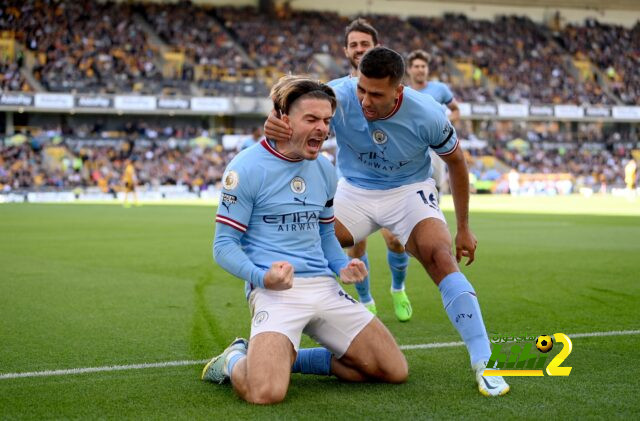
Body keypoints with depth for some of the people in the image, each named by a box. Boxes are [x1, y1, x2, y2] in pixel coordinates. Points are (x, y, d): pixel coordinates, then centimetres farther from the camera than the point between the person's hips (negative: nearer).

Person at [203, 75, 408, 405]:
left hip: (325, 287, 7)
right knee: (265, 392, -30)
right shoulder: (247, 167, -8)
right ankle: (234, 360, 9)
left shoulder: (325, 169, 13)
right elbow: (224, 245, -6)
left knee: (395, 371, 2)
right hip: (275, 290, -7)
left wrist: (342, 267, 4)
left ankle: (290, 358, 17)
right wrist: (262, 277, -24)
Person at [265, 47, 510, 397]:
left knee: (440, 257, -27)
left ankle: (484, 363, -23)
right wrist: (276, 124, -66)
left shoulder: (427, 115, -23)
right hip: (353, 191, 2)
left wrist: (463, 228, 0)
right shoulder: (341, 97, -25)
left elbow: (456, 163, -6)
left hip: (409, 192, -2)